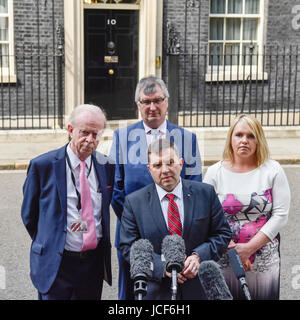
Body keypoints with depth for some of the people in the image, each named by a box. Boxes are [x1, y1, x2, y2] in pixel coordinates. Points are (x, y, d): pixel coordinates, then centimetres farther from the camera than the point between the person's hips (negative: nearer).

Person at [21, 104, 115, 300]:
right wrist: (47, 243, 5)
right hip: (56, 264, -3)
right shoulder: (42, 166, -8)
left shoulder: (107, 166, 1)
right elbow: (29, 214, 3)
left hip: (94, 262, 3)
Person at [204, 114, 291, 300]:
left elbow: (281, 215, -6)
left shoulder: (272, 170, 0)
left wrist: (249, 248, -12)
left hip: (265, 262, 0)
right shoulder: (215, 172, 1)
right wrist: (231, 248, -13)